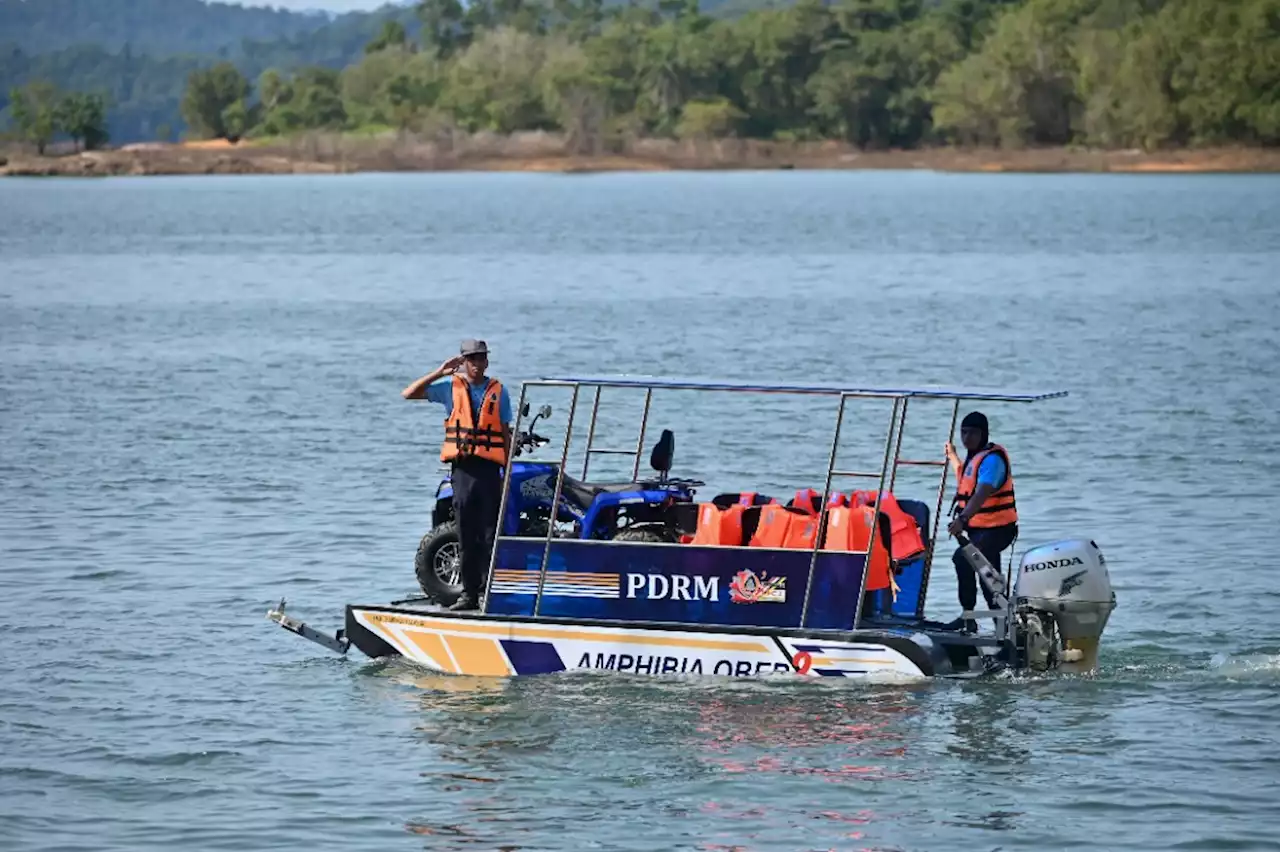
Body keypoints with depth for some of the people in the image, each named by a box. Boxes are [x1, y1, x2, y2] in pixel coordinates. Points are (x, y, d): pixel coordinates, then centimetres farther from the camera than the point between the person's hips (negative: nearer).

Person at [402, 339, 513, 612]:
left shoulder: (498, 392, 9)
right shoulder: (451, 388, 8)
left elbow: (506, 435, 9)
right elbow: (408, 394, 4)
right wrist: (439, 372, -4)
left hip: (489, 469, -1)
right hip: (462, 468, 1)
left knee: (490, 535, -5)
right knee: (466, 537, 4)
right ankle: (469, 594, 9)